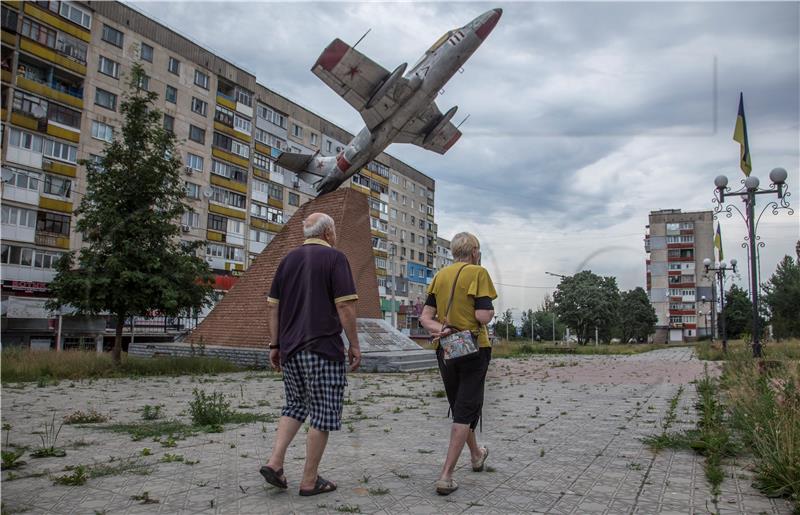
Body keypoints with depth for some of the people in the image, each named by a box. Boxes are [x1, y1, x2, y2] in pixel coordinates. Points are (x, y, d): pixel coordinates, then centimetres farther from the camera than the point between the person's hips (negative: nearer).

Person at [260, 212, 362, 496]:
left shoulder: (288, 259, 12)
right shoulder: (334, 258, -6)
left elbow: (274, 306, 12)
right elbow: (345, 306, -12)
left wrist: (274, 345, 16)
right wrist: (354, 345, -5)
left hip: (290, 348, 6)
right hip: (323, 348, -6)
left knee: (296, 405, 21)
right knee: (323, 413, 4)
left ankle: (275, 462, 8)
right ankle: (310, 480, 10)